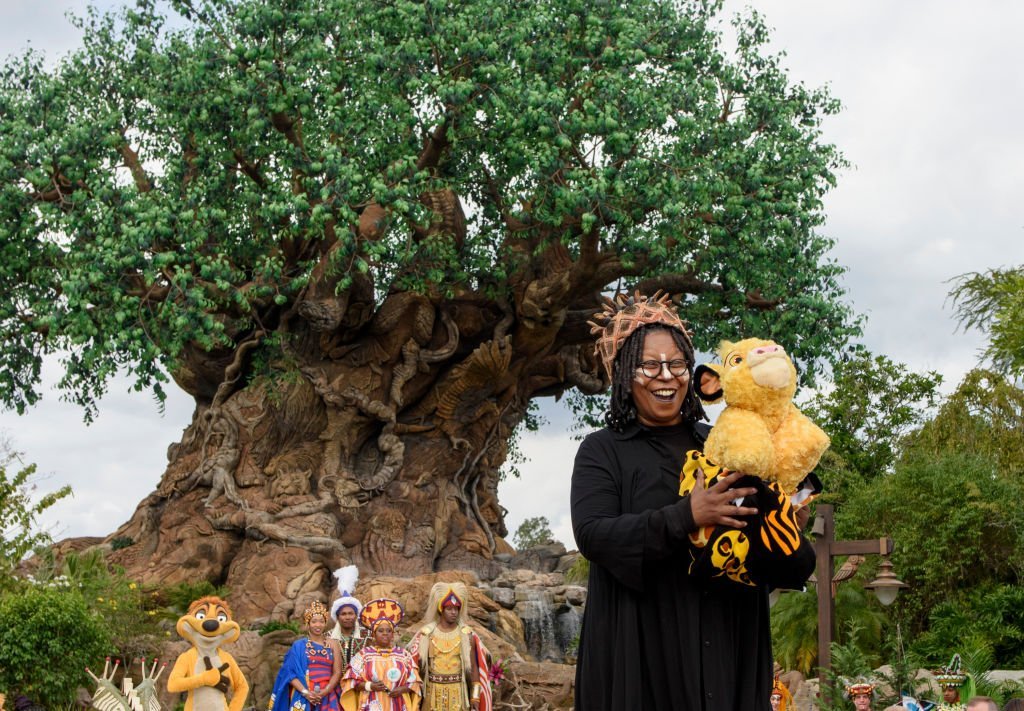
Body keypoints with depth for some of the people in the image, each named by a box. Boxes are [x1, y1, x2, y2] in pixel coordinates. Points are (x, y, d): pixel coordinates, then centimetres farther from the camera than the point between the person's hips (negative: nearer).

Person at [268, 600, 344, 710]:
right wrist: (305, 692, -14)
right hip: (303, 697, -1)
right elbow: (290, 673, -1)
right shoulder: (298, 645, 5)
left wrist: (324, 692, -12)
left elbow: (337, 672, 3)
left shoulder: (332, 644, 8)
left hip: (327, 697, 1)